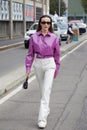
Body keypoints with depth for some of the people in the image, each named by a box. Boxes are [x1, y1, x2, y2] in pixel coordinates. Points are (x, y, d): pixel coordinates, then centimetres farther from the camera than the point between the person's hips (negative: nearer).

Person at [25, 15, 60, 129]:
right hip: (38, 64, 2)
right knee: (42, 89, 17)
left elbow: (57, 55, 4)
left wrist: (56, 70, 8)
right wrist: (28, 69, 0)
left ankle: (42, 119, -10)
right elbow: (30, 54, 4)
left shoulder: (54, 38, -4)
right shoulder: (34, 37, -2)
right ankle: (47, 109, 39)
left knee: (46, 91, -10)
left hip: (50, 64, -2)